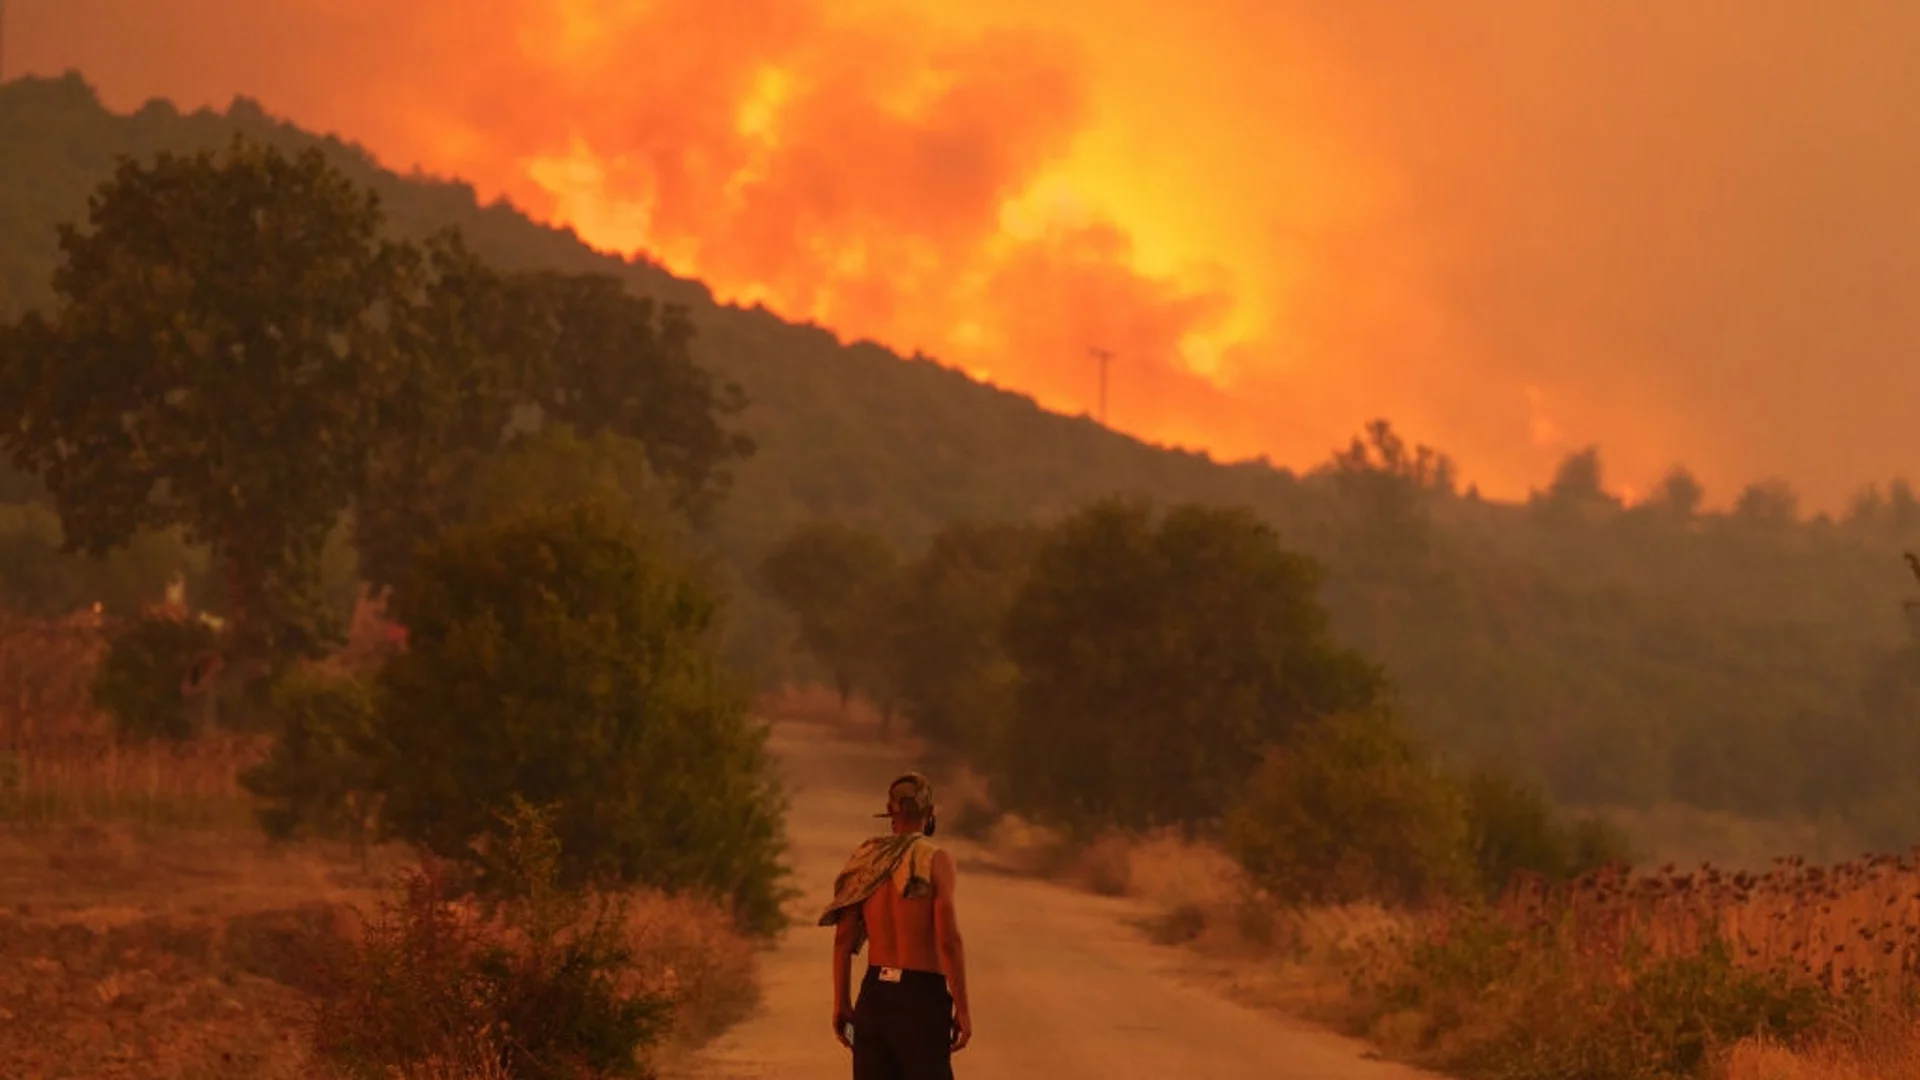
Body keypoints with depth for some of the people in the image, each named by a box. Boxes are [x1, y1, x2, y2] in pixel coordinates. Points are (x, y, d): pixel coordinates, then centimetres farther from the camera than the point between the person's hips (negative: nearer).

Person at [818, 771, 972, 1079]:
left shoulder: (865, 860, 7)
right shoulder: (935, 860, -8)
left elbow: (843, 940, 6)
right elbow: (949, 940, -15)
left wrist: (842, 1004, 13)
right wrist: (962, 1008, -9)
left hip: (874, 993, 5)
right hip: (921, 995, -5)